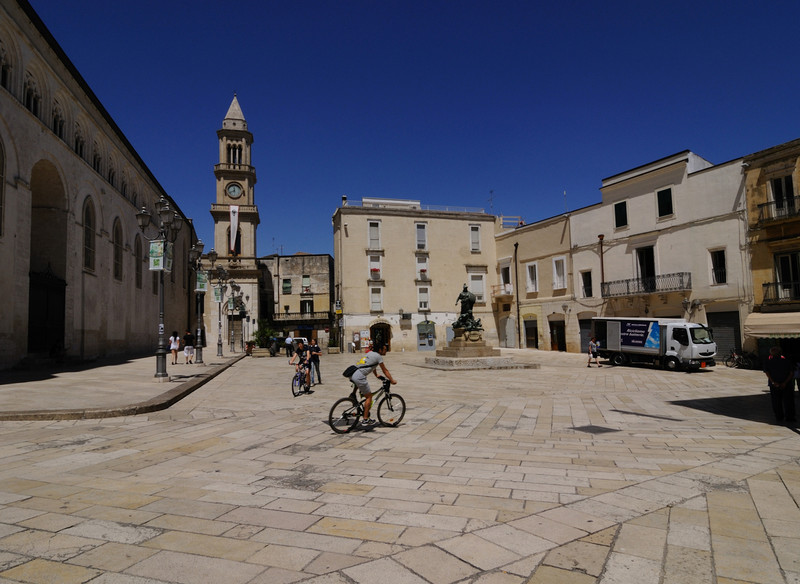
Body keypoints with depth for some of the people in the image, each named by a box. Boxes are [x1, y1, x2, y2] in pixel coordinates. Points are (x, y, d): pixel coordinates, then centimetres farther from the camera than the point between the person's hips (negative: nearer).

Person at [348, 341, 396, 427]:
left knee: (367, 395, 20)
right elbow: (385, 371, 5)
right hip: (359, 377, -9)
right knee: (369, 396, 3)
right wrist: (392, 380, 14)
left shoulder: (370, 353, 22)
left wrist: (377, 375, 51)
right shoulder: (378, 356, -2)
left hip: (352, 374, 9)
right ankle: (365, 420, 6)